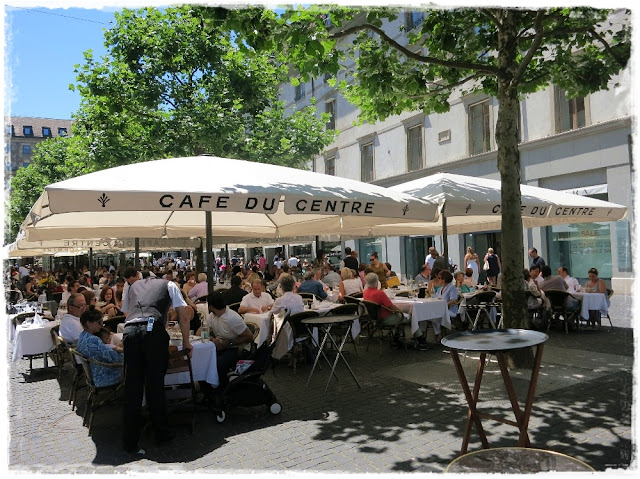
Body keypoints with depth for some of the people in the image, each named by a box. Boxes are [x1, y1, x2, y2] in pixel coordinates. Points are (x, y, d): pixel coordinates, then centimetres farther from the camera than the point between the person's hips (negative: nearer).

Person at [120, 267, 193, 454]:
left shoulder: (133, 286, 32)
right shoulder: (169, 285, 23)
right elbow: (184, 316, 16)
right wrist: (186, 343, 24)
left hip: (129, 331, 3)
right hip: (153, 331, -2)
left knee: (132, 388, 4)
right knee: (155, 385, 7)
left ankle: (130, 442, 9)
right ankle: (161, 433, 20)